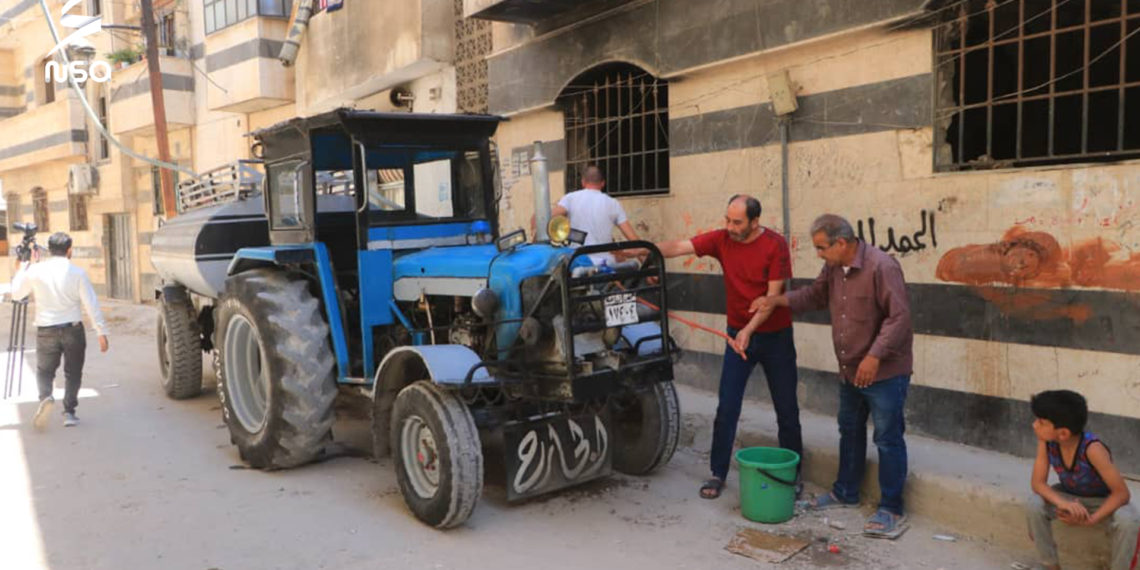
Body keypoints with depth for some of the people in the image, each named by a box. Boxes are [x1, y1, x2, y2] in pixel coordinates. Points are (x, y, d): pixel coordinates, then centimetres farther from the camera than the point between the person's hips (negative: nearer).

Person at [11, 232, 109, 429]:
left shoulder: (35, 271, -1)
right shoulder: (77, 273, -6)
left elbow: (16, 294, 14)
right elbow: (91, 305, -8)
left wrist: (22, 269, 26)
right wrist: (101, 332, -5)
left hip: (46, 331, 1)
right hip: (73, 329, -1)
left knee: (44, 370, 14)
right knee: (73, 373, 12)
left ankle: (45, 397, -14)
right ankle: (69, 412, 8)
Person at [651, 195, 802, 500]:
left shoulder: (775, 245, -15)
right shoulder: (721, 240, -6)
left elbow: (773, 296, -18)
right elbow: (678, 247, -15)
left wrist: (749, 330, -27)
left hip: (775, 336, -2)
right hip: (738, 335, 2)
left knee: (787, 408, 9)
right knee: (727, 408, 1)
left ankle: (793, 472, 26)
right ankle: (718, 473, 13)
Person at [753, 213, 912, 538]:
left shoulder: (881, 267, -22)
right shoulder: (833, 268, 3)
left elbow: (899, 317, -24)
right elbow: (815, 294, 18)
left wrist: (874, 357, -27)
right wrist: (777, 301, 4)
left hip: (885, 371, -9)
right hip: (850, 370, 9)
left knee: (888, 439, 1)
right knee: (850, 432, 20)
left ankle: (892, 510, 13)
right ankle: (845, 492, 36)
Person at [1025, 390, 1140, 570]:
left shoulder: (1092, 448, -36)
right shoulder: (1046, 442, -23)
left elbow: (1122, 493, -29)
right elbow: (1038, 483, -20)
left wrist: (1090, 520, -34)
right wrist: (1062, 503, -39)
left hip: (1103, 501, -3)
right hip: (1069, 495, 3)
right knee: (1034, 505, -25)